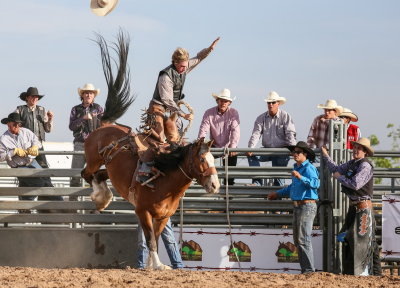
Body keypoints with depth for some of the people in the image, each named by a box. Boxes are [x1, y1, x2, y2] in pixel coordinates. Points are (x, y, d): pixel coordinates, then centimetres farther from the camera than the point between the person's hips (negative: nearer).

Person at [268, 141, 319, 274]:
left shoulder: (308, 168, -12)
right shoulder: (297, 168, 18)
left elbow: (315, 183, -29)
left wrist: (300, 177, -38)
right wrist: (277, 194, 39)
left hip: (307, 206, -10)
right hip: (297, 207, 10)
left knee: (304, 239, -13)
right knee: (297, 240, 12)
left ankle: (309, 270, -12)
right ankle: (305, 269, 17)